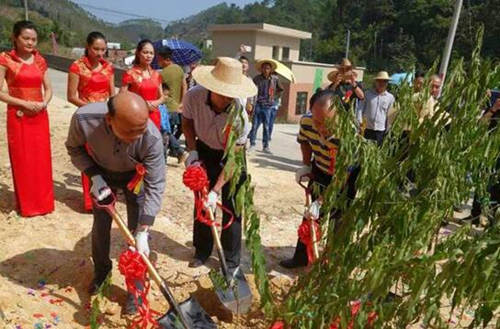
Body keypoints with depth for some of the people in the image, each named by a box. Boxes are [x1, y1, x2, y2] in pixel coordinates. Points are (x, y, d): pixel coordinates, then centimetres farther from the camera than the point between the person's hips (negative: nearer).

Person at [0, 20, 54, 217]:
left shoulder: (40, 61, 7)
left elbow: (48, 88, 12)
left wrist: (44, 103, -7)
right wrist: (24, 103, -16)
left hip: (40, 116, 4)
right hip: (18, 117, -4)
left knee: (41, 160, 8)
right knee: (22, 161, 4)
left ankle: (43, 201, 21)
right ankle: (27, 205, 16)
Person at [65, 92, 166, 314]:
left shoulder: (152, 138, -40)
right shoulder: (84, 118, -36)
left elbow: (155, 186, -31)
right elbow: (74, 147, -11)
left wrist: (143, 232, -32)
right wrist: (94, 176, -25)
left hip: (135, 176, -2)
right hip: (102, 173, 2)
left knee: (136, 231, -2)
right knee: (100, 226, 13)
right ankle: (101, 270, 42)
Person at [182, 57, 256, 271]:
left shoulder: (239, 116, -35)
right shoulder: (193, 97, -27)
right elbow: (187, 121, -3)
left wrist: (216, 190, -33)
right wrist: (192, 150, -13)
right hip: (204, 150, 3)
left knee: (231, 207, -2)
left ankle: (231, 260, 14)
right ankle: (202, 251, 28)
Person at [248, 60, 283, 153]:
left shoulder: (275, 79, 2)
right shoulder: (257, 79, -3)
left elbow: (281, 90, 16)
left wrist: (274, 97, 7)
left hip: (268, 106, 1)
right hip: (258, 105, -1)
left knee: (266, 127, 6)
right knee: (255, 125, 1)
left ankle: (265, 146, 14)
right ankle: (252, 144, 12)